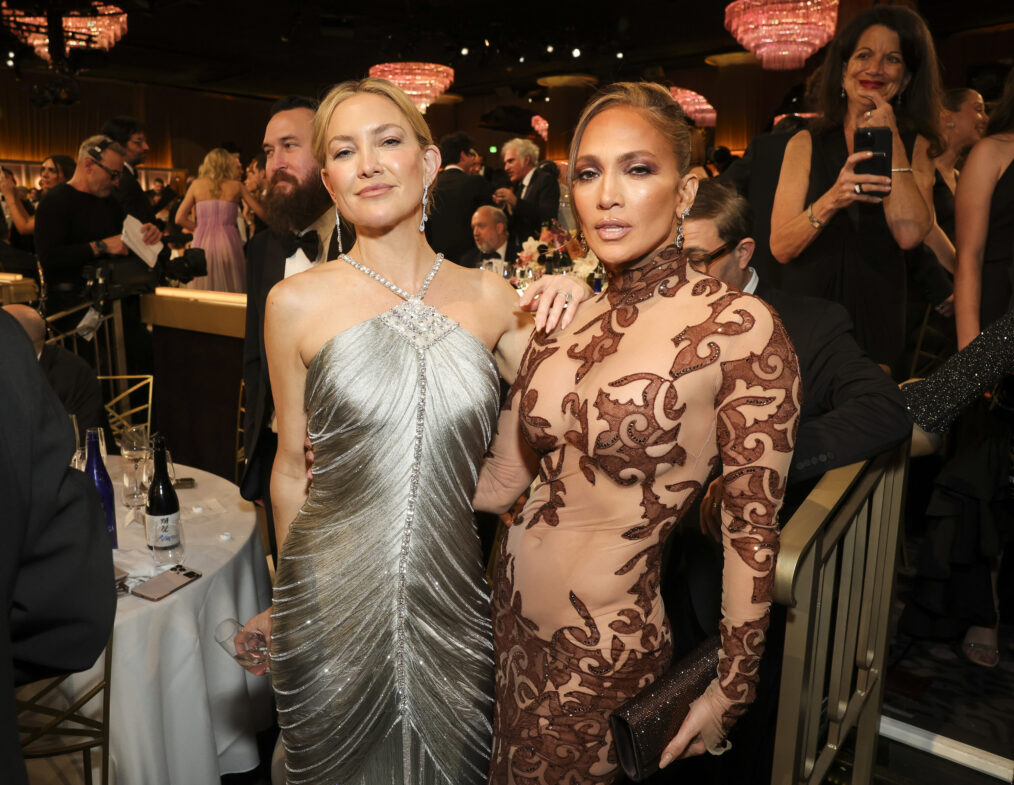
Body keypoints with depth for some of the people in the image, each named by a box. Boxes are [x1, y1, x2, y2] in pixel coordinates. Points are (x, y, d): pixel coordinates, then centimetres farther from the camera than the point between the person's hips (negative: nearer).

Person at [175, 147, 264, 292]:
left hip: (203, 243, 1)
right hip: (228, 241, -1)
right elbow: (262, 212, 6)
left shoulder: (197, 185, 10)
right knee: (230, 292, 1)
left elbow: (179, 218, 6)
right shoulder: (236, 186, 6)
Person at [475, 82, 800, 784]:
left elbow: (753, 522, -12)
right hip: (510, 616, 5)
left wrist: (731, 689, -6)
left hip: (608, 653, -5)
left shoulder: (739, 327, -17)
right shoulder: (563, 318, -2)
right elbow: (498, 482, 3)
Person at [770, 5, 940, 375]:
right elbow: (780, 247, -10)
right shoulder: (806, 144, 1)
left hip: (877, 320, 1)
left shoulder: (916, 147, 5)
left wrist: (891, 140, -10)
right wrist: (831, 200, -27)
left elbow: (910, 234, -15)